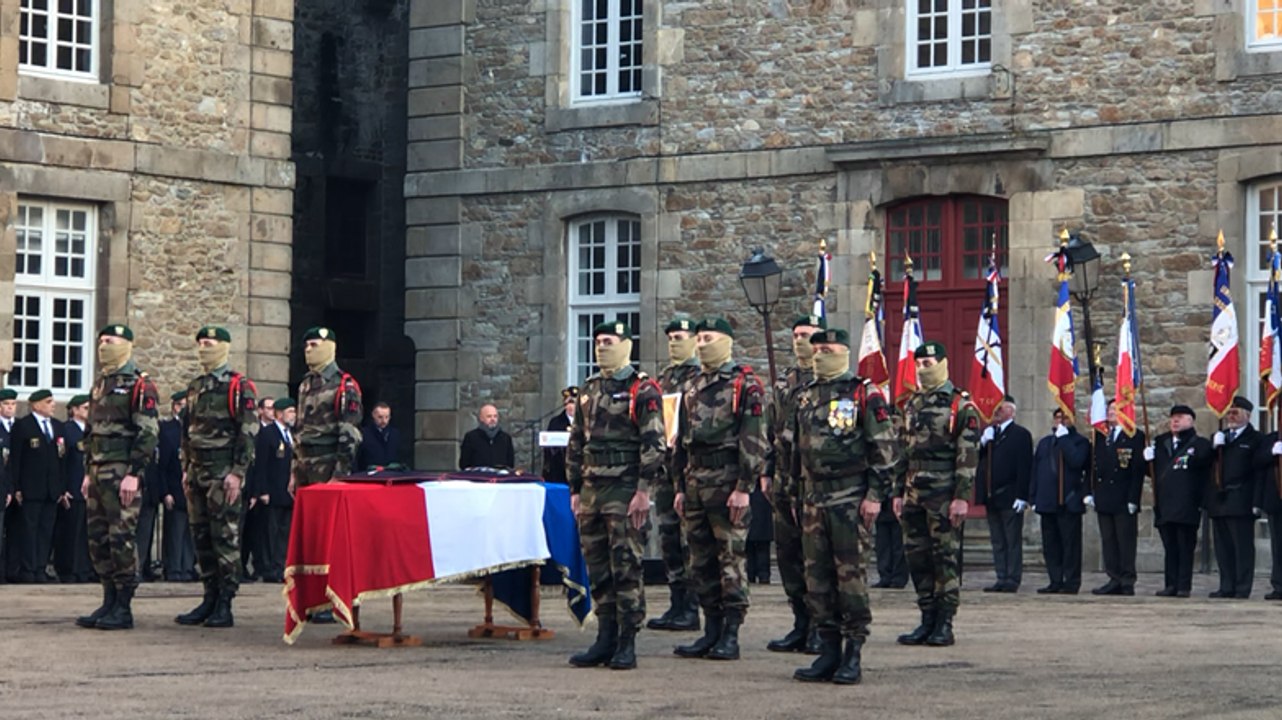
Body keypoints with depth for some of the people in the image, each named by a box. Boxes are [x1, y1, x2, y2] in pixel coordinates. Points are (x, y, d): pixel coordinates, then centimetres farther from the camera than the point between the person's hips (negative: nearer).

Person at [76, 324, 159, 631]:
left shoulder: (139, 385, -8)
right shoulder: (100, 384, 17)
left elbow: (147, 434, -14)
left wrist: (133, 475, -20)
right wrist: (89, 472, 19)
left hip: (123, 475, -8)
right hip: (99, 473, 8)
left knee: (121, 539, -7)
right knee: (98, 539, 8)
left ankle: (123, 609, -3)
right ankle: (109, 603, 15)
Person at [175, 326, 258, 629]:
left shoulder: (239, 387, -7)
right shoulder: (194, 387, 16)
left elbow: (248, 432, -11)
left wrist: (237, 473, -17)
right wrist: (187, 468, 16)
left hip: (223, 473, -7)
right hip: (198, 470, 8)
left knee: (225, 536, -6)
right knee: (201, 536, 8)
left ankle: (225, 606, -3)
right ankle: (210, 599, 14)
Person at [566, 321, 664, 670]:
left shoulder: (643, 391, -5)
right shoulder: (589, 390, 16)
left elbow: (653, 443, -10)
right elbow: (576, 443, 20)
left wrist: (643, 491, -16)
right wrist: (575, 490, 15)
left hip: (625, 491, -7)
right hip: (591, 490, 7)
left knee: (626, 567, -5)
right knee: (597, 569, 8)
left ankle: (627, 643, -2)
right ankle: (606, 639, 14)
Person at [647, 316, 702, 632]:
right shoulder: (664, 378, 18)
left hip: (689, 467, -8)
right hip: (665, 466, 8)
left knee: (691, 539, -6)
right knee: (668, 538, 9)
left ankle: (691, 610, -3)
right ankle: (676, 606, 15)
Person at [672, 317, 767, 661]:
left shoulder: (745, 385, -6)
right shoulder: (693, 387, 17)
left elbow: (754, 440, -11)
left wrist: (744, 488, -17)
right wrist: (681, 487, 16)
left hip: (727, 482, -7)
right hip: (696, 482, 7)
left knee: (730, 558, -4)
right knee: (701, 561, 9)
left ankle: (731, 635, -1)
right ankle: (712, 630, 15)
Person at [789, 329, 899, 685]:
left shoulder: (864, 394, -5)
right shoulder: (805, 396, 15)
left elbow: (885, 447, -7)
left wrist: (875, 495, -13)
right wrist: (800, 492, 18)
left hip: (850, 499, -6)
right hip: (814, 498, 6)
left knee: (850, 573, -5)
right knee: (816, 576, 5)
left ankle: (854, 654, 0)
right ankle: (828, 652, 12)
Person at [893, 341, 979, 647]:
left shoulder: (961, 406, -5)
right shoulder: (911, 405, 15)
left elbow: (968, 456, -10)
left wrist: (962, 497, -16)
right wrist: (898, 493, 14)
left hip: (943, 495, -7)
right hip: (914, 493, 7)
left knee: (945, 557, -3)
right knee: (917, 556, 7)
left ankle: (945, 624, 2)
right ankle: (927, 620, 15)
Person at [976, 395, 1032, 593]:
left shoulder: (1020, 434, -4)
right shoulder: (988, 432, 17)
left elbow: (1025, 467, -10)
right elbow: (976, 459, 11)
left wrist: (1021, 496, -17)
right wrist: (982, 442, -6)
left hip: (1010, 497, -7)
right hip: (992, 496, 7)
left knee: (1013, 541, -3)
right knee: (997, 542, 8)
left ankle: (1013, 580, -2)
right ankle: (1001, 579, 11)